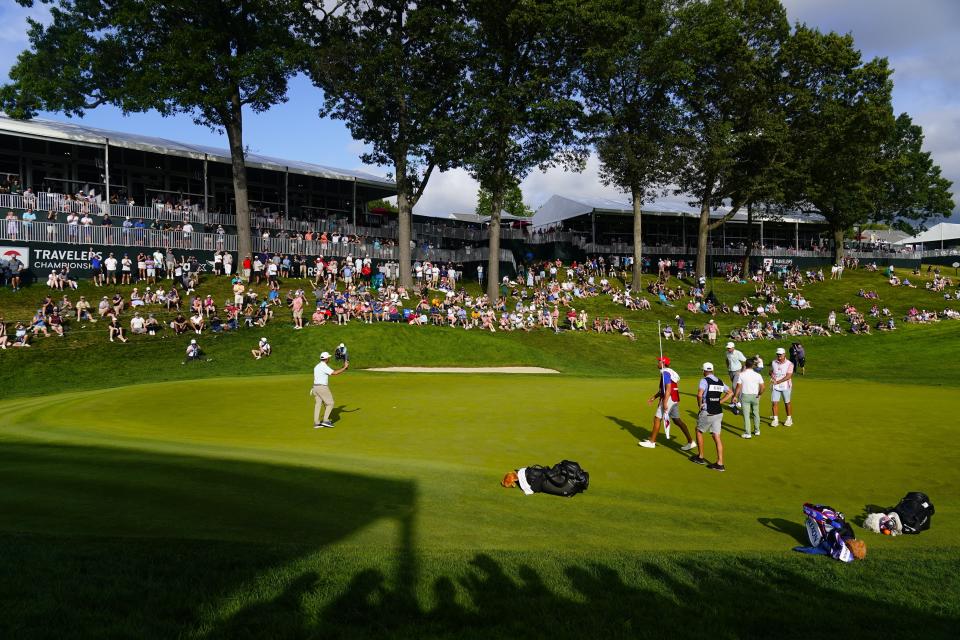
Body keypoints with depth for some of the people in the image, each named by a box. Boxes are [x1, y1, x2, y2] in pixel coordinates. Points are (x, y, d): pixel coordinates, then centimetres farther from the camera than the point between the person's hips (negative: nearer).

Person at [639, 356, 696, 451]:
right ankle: (691, 441, 7)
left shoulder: (665, 373, -13)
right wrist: (653, 398, 26)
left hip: (669, 399, -10)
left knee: (657, 419, -1)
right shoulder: (669, 372, 18)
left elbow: (668, 389, -22)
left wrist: (665, 403, -26)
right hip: (675, 399, 10)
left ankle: (652, 442, 7)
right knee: (677, 420, 10)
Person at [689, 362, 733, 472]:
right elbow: (730, 393, 18)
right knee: (717, 437, 6)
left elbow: (699, 394, -26)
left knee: (699, 431, 16)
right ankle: (720, 463, 2)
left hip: (707, 412, -6)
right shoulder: (720, 381, 10)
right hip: (719, 412, 6)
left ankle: (700, 457, 24)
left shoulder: (704, 381, -11)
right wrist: (719, 402, 13)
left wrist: (700, 404, -9)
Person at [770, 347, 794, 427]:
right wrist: (772, 377, -6)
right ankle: (775, 419, 4)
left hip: (785, 386, -3)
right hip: (775, 386, 3)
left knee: (787, 403, 8)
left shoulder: (789, 364, -10)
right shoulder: (773, 362, 3)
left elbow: (788, 376, -17)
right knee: (775, 402, -3)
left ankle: (789, 419, 22)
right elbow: (771, 371, 17)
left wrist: (777, 382, -22)